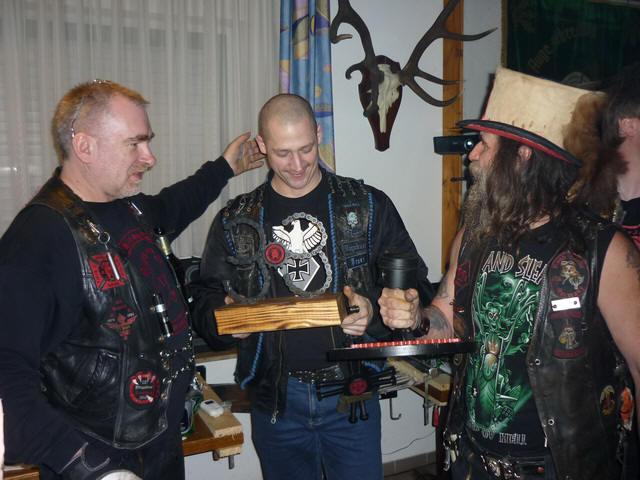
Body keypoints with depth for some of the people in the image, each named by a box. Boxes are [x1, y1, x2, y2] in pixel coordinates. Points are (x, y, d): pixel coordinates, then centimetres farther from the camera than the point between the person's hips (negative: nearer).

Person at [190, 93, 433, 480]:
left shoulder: (368, 207, -1)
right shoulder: (235, 223, 3)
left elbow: (415, 286, 0)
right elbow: (205, 300, 9)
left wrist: (374, 313, -19)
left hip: (351, 393, -1)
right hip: (275, 399, 2)